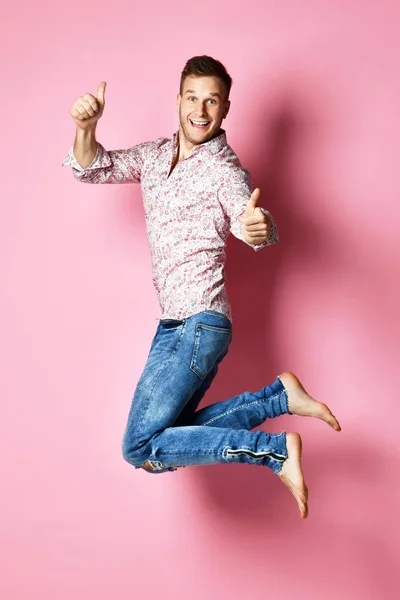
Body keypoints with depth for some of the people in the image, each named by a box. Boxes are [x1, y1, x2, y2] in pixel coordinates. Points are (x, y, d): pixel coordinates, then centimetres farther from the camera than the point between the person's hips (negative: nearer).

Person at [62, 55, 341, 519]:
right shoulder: (155, 155, 12)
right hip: (173, 325, 8)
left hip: (198, 325, -8)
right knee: (171, 437, 11)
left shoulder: (224, 169, -10)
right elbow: (91, 169, 9)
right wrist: (86, 127, -13)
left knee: (140, 448, -13)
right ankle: (281, 395, 13)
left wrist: (259, 226, -53)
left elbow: (258, 228, -28)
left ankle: (276, 450, -8)